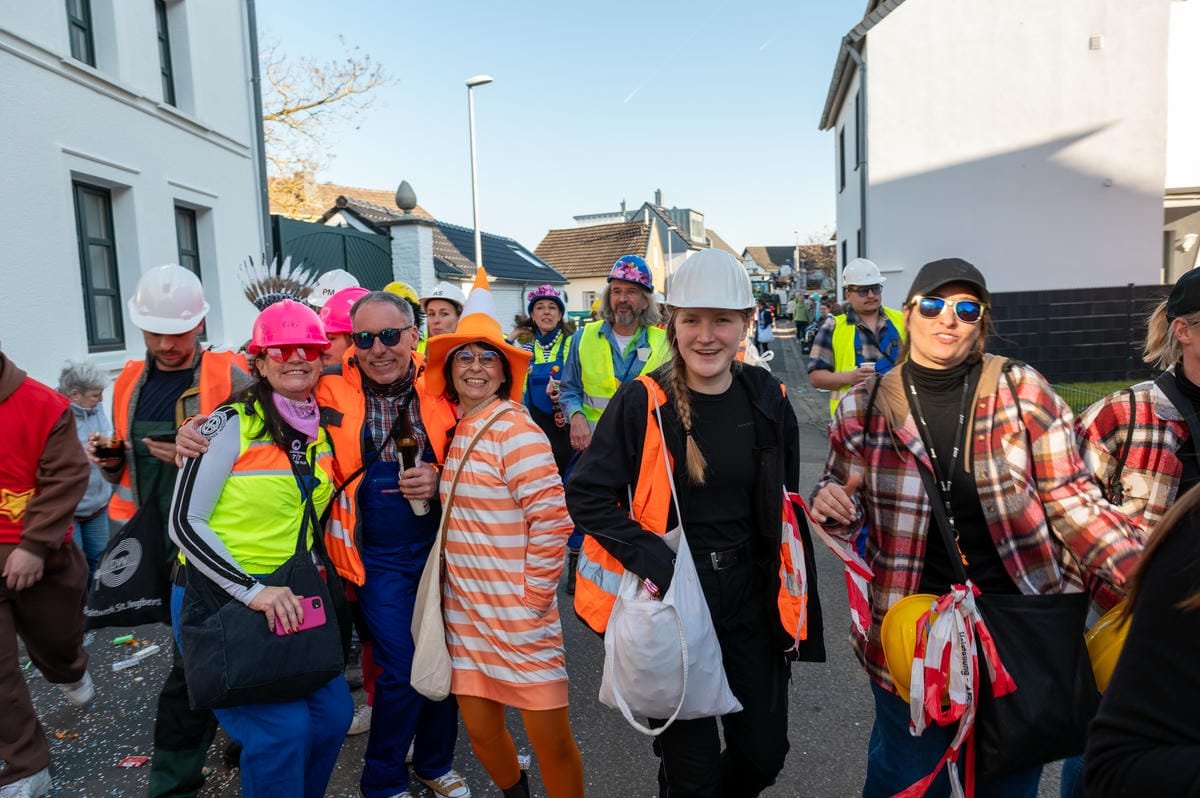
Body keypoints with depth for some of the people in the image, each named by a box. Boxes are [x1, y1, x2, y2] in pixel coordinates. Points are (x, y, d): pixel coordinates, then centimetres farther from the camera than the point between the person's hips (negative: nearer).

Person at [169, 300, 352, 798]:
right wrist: (251, 590, -23)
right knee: (283, 728, -13)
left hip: (290, 598, 6)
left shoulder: (324, 431, 5)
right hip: (221, 597, -6)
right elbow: (184, 522, -15)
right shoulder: (233, 424, -13)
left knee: (333, 712, 5)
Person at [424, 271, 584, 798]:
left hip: (518, 615, -6)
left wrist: (534, 596, -13)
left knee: (550, 739, 3)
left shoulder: (513, 429, -15)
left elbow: (553, 519, -18)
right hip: (464, 607, 7)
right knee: (479, 727, 16)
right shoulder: (456, 429, 7)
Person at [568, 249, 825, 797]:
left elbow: (781, 507, 9)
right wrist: (652, 559, -24)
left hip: (751, 601, 4)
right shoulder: (642, 403, -12)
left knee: (764, 754, 16)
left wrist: (791, 604, 9)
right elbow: (587, 496, -12)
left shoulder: (768, 400, -1)